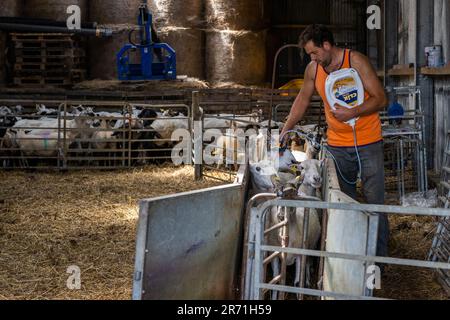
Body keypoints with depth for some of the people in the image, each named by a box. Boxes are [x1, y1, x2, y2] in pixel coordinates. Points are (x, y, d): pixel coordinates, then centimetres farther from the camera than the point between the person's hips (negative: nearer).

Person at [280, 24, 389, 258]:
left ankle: (379, 256, 6)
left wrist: (351, 113, -24)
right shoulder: (313, 69, 3)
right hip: (337, 145, 4)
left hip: (367, 142, -4)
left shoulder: (356, 61, -12)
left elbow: (381, 99, -12)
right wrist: (287, 129, 11)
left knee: (374, 200, -2)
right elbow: (303, 99, 18)